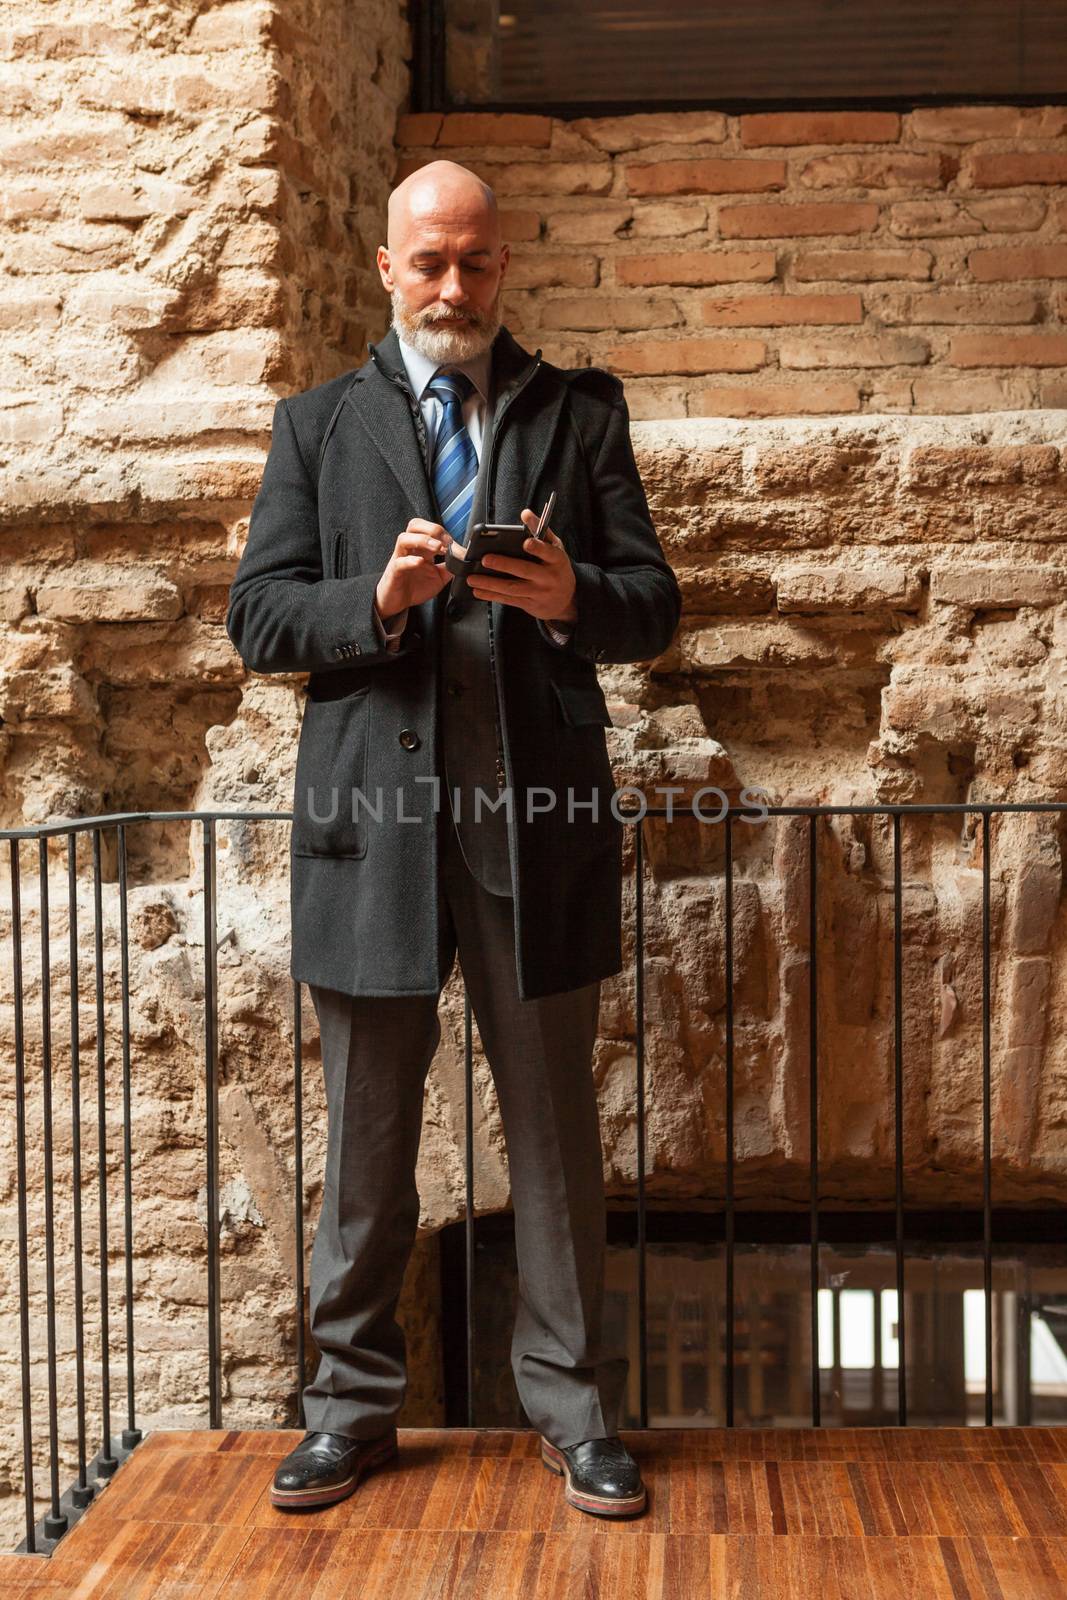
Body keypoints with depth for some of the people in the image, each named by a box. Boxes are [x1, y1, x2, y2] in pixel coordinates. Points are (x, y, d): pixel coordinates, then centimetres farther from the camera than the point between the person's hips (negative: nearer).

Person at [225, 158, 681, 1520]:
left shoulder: (582, 412, 11)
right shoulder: (318, 423, 12)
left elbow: (654, 604, 6)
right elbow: (257, 616, 5)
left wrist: (574, 597, -16)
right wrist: (376, 600, -14)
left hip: (539, 820, 0)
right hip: (375, 816, 1)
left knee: (554, 1129, 7)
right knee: (366, 1137, 10)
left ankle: (572, 1408, 20)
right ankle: (354, 1405, 24)